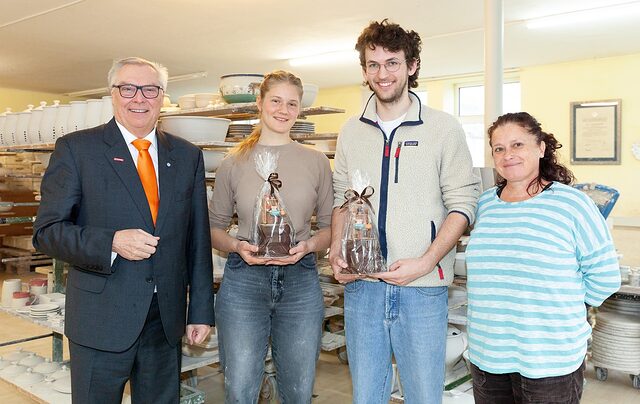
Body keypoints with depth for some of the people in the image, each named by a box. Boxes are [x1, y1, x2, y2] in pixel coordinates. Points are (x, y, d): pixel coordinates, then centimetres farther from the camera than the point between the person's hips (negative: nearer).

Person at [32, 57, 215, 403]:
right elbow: (47, 231, -6)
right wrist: (112, 242, -22)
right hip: (101, 320, -3)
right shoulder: (76, 148, -3)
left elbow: (198, 238, 7)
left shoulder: (187, 156, 7)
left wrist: (201, 310, 6)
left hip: (167, 320, 3)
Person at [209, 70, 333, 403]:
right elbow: (214, 228, 9)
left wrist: (309, 245, -11)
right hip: (244, 279, -1)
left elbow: (329, 225, 9)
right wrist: (237, 246, -11)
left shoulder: (316, 162, 5)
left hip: (300, 280, 1)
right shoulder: (234, 163, 3)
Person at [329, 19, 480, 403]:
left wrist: (424, 263, -16)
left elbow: (462, 205, -4)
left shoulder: (443, 128, -2)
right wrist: (336, 252, -1)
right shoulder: (352, 132, 9)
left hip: (423, 288, -3)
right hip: (362, 285, 3)